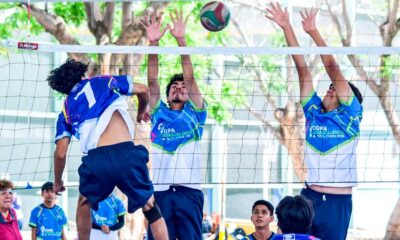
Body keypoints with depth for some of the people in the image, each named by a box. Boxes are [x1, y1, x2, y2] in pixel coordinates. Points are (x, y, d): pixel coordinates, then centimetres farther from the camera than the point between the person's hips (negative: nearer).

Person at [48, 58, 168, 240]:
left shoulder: (66, 109, 22)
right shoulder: (104, 81, 22)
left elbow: (60, 153, 16)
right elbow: (143, 90, 30)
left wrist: (57, 182, 34)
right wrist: (142, 111, 52)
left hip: (96, 160, 1)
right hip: (126, 154, -1)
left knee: (85, 202, 32)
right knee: (151, 209, 15)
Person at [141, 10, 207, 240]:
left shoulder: (194, 113, 15)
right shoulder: (158, 113, 19)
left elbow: (190, 78, 4)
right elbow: (152, 82, 8)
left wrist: (181, 40, -6)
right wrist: (153, 43, -3)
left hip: (189, 190, -1)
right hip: (159, 190, 1)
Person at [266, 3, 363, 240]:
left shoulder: (350, 115, 0)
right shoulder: (314, 113, 11)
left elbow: (333, 70, -7)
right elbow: (303, 69, 8)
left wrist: (313, 32, -10)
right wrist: (287, 27, 8)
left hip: (338, 201, -3)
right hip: (309, 196, 4)